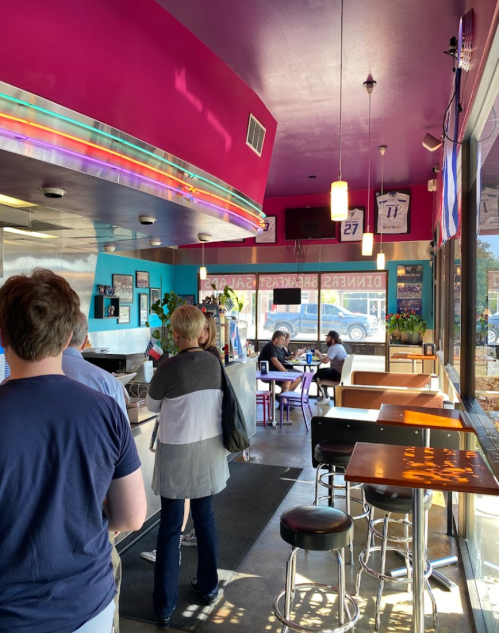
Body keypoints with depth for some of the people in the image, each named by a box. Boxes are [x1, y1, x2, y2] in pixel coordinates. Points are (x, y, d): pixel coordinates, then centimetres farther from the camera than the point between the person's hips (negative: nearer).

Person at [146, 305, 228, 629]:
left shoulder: (169, 368, -18)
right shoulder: (215, 363, -5)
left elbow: (152, 406, -2)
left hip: (177, 454, -4)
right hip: (208, 450, 4)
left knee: (170, 527, 7)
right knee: (205, 517, 18)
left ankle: (165, 605, 18)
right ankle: (209, 586, 34)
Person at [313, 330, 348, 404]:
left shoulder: (334, 348, -21)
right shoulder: (338, 346, 12)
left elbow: (325, 360, -29)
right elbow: (328, 357, 21)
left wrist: (319, 356, -9)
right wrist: (320, 354, 8)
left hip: (338, 374, -11)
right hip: (340, 372, 11)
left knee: (316, 376, -6)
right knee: (320, 371, 23)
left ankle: (325, 397, 4)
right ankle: (324, 394, 25)